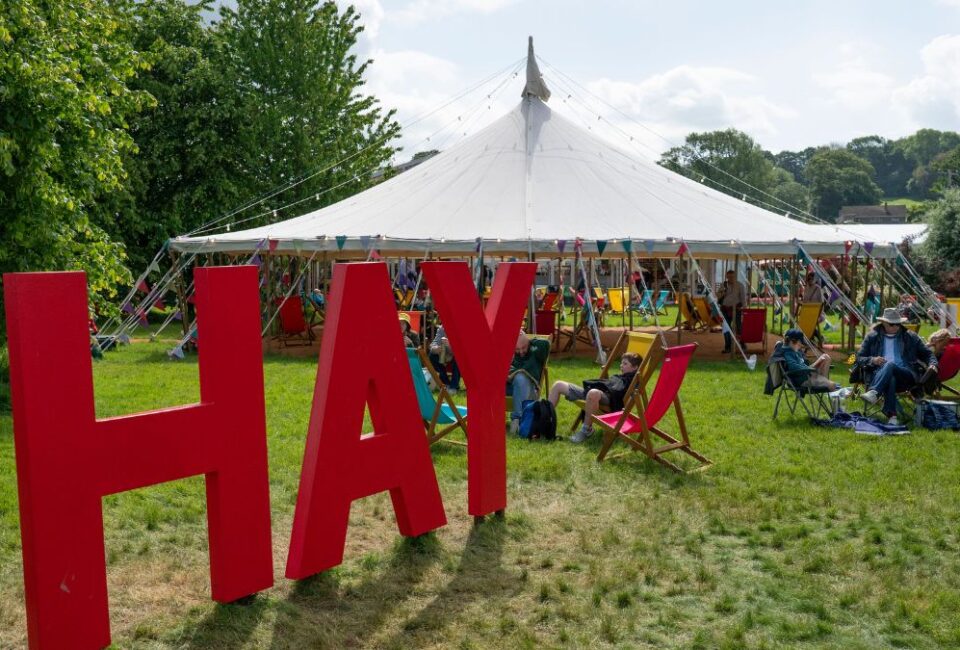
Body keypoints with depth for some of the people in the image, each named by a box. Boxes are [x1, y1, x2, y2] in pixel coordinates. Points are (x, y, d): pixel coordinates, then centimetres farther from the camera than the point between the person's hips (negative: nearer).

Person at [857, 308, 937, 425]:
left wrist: (932, 364, 0)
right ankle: (891, 415, -53)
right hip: (879, 375, 0)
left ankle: (874, 393, -58)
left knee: (890, 365, -36)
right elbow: (859, 358, 14)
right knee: (890, 379, -40)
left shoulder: (910, 337, 21)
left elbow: (927, 353, 23)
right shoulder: (872, 337, 18)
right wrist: (872, 360, -8)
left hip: (907, 377, 0)